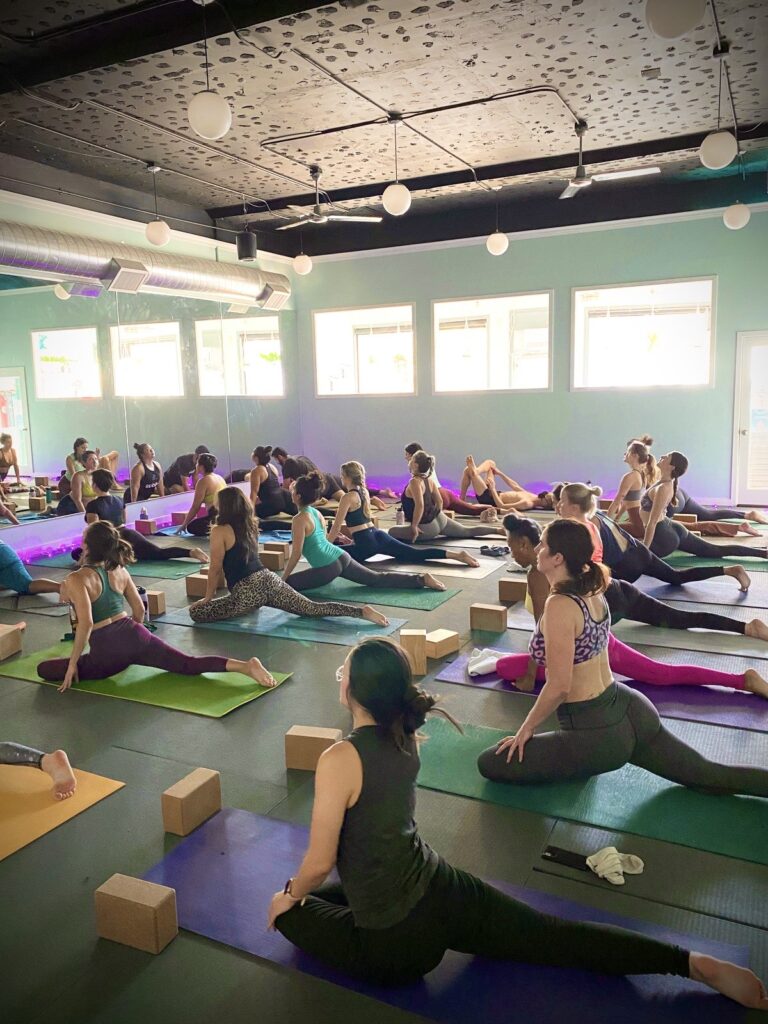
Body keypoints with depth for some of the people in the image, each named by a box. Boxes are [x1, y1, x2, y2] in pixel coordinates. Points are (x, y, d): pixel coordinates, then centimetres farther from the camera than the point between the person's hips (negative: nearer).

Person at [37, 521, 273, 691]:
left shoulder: (76, 579, -10)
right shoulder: (119, 570, 9)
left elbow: (86, 623, -21)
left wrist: (72, 664, -13)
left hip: (107, 651, -5)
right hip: (134, 635, 5)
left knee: (44, 669, 11)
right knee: (189, 665, 3)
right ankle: (245, 666, -19)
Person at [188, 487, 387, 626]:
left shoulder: (219, 531, -3)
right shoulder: (250, 526, 18)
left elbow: (216, 569, -1)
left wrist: (208, 597, 10)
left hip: (248, 591, -7)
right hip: (268, 579, 7)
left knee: (196, 612, 1)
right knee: (312, 608, 6)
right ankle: (362, 611, -10)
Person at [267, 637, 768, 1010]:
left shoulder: (339, 760, -26)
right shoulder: (404, 735, -2)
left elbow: (319, 863, -13)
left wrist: (290, 897, 3)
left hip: (398, 943, -6)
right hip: (443, 889, 6)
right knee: (553, 934, 20)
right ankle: (697, 964, 11)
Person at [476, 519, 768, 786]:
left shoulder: (559, 606, -23)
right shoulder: (592, 592, 5)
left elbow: (559, 687, -25)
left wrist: (525, 729, -10)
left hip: (598, 734, -9)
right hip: (630, 710, 9)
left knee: (490, 763, -2)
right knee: (711, 776, 27)